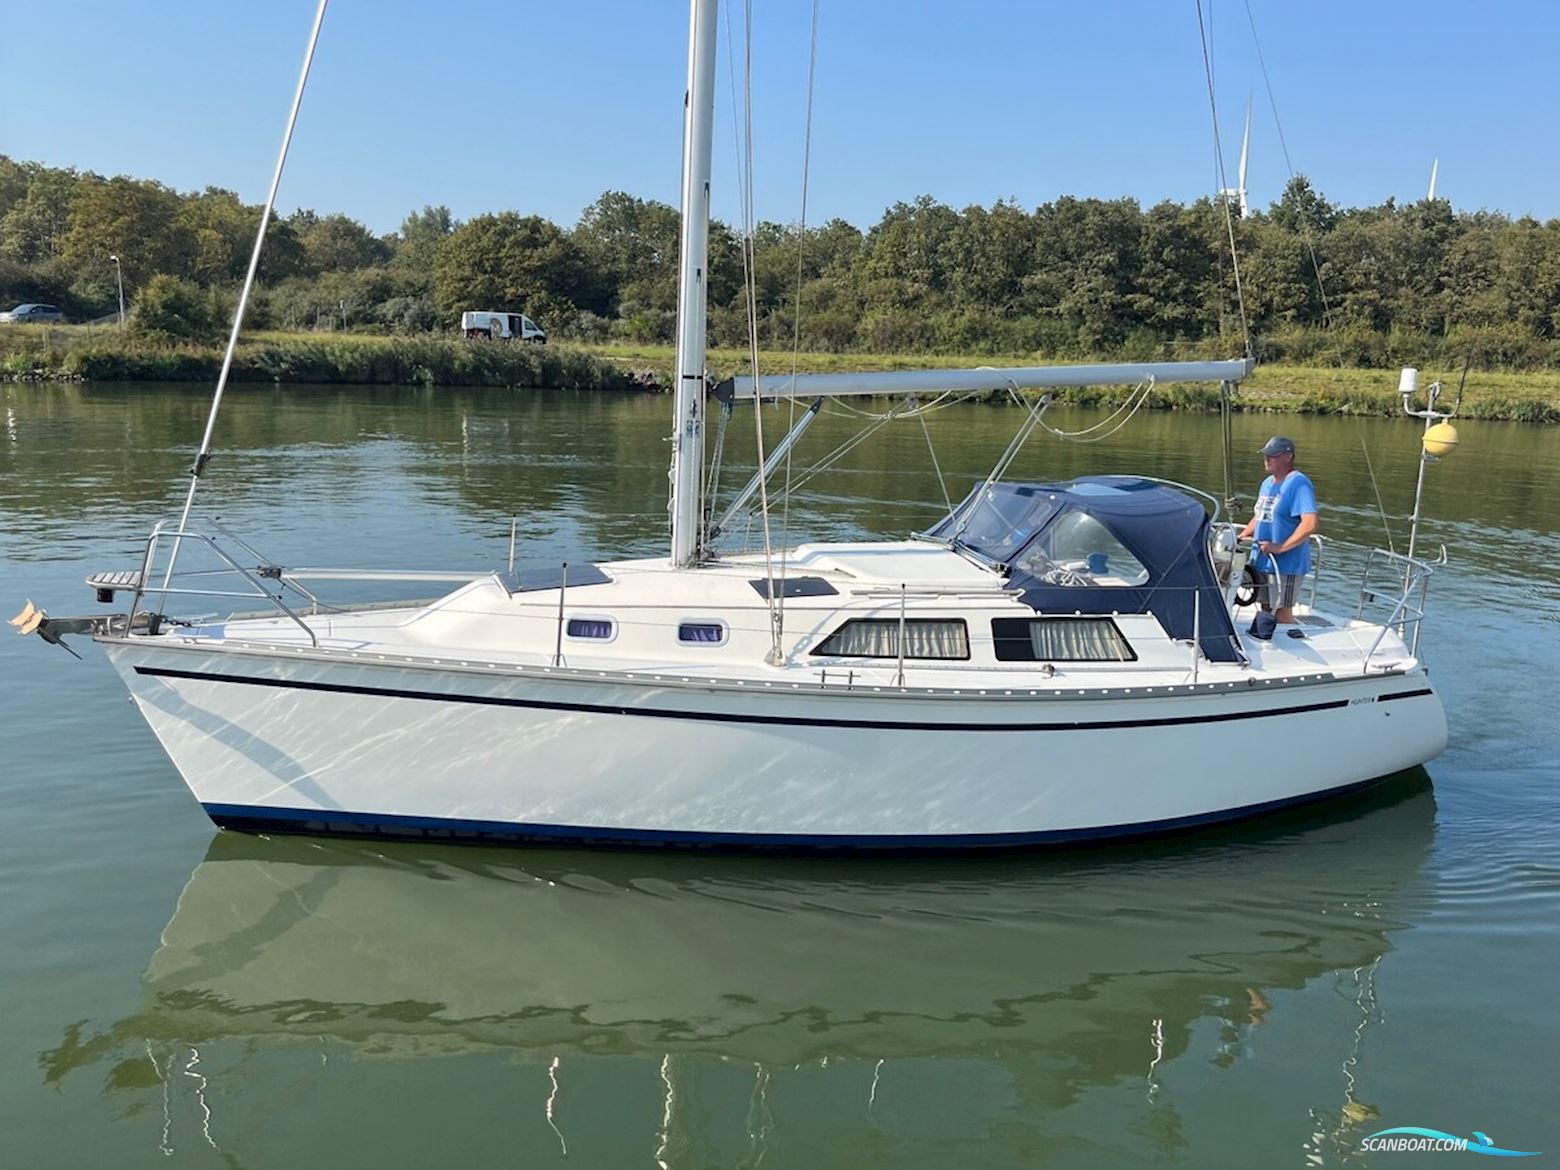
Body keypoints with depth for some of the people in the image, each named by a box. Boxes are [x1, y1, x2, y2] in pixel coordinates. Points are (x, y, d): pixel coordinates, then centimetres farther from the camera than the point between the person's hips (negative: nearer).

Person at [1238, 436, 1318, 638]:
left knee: (1281, 613, -4)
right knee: (1266, 609, 15)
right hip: (1261, 560, 9)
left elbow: (1309, 524, -25)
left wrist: (1281, 547, -26)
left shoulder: (1298, 484, -15)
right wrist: (1241, 537, 11)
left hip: (1286, 563, -9)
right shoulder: (1267, 483, 13)